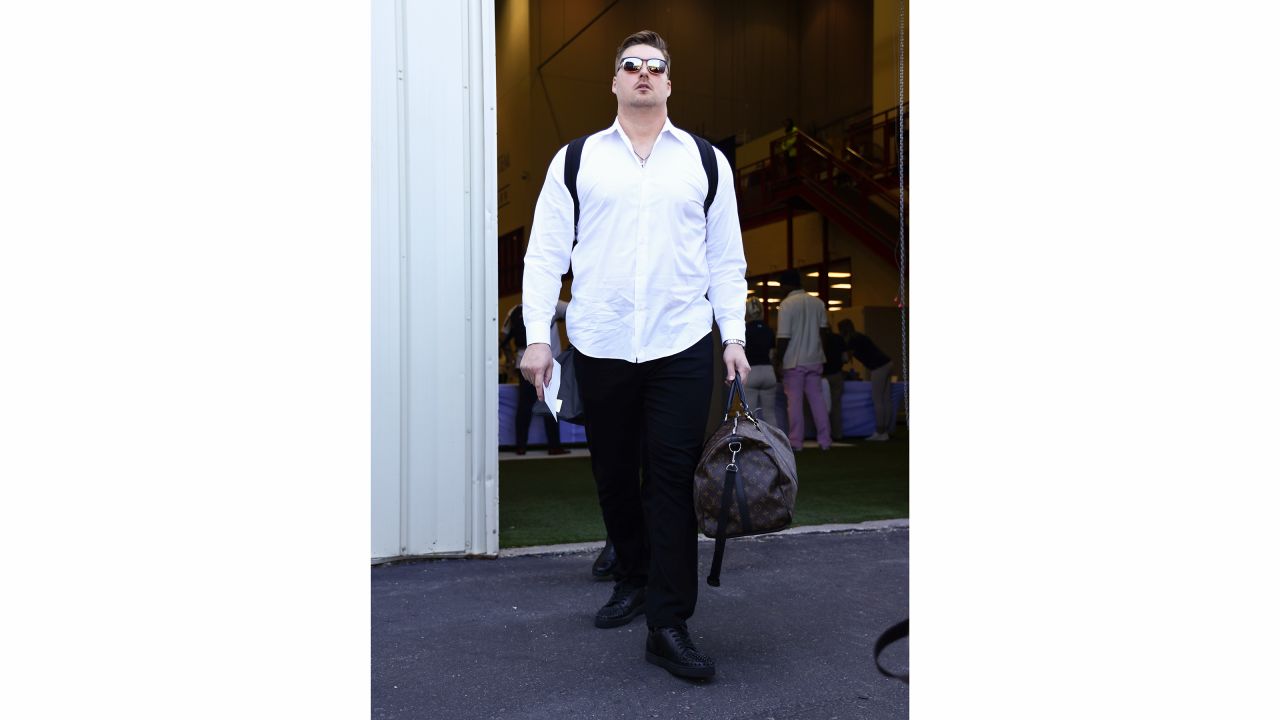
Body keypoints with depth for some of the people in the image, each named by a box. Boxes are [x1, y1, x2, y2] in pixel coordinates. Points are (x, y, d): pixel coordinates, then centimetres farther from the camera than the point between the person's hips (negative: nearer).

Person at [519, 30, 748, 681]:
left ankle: (668, 627, 3)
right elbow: (546, 252, 5)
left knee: (671, 482, -4)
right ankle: (633, 579, 33)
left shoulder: (705, 161, 11)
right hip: (599, 346, 1)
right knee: (613, 477, 11)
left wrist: (733, 335, 3)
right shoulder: (576, 159, 9)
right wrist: (537, 335, -4)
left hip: (681, 346, -1)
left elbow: (726, 257, 11)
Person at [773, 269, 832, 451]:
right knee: (817, 399, 10)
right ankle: (825, 440, 11)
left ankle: (796, 442, 4)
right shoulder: (818, 303, 6)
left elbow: (783, 337, -14)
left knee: (794, 401, 1)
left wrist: (777, 360, -6)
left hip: (794, 361, -5)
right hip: (814, 360, 5)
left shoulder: (786, 304, -11)